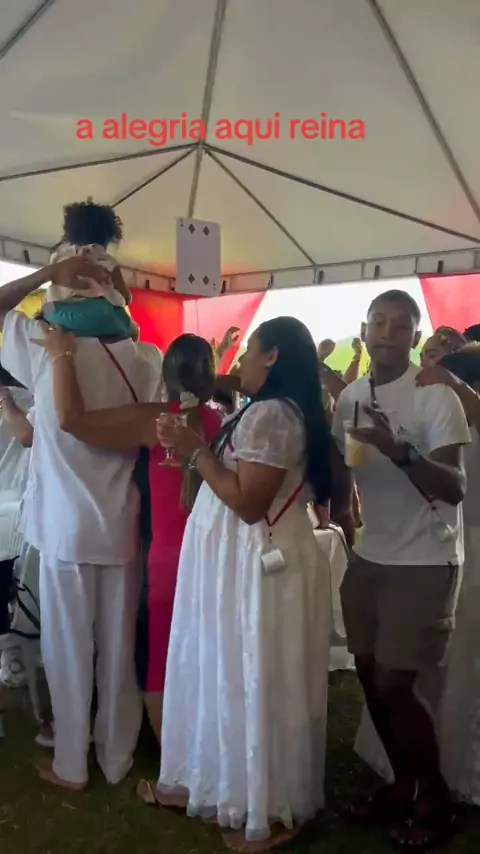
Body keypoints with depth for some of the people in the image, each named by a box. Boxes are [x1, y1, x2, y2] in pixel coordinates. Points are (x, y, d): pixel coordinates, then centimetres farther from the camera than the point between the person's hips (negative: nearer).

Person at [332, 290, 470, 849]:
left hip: (424, 563, -6)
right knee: (370, 679, 11)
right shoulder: (350, 397, 3)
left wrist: (400, 451, -36)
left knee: (394, 686, -3)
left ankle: (434, 798, 21)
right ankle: (403, 785, 31)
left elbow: (455, 488, -21)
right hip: (368, 557, 6)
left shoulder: (436, 398, -14)